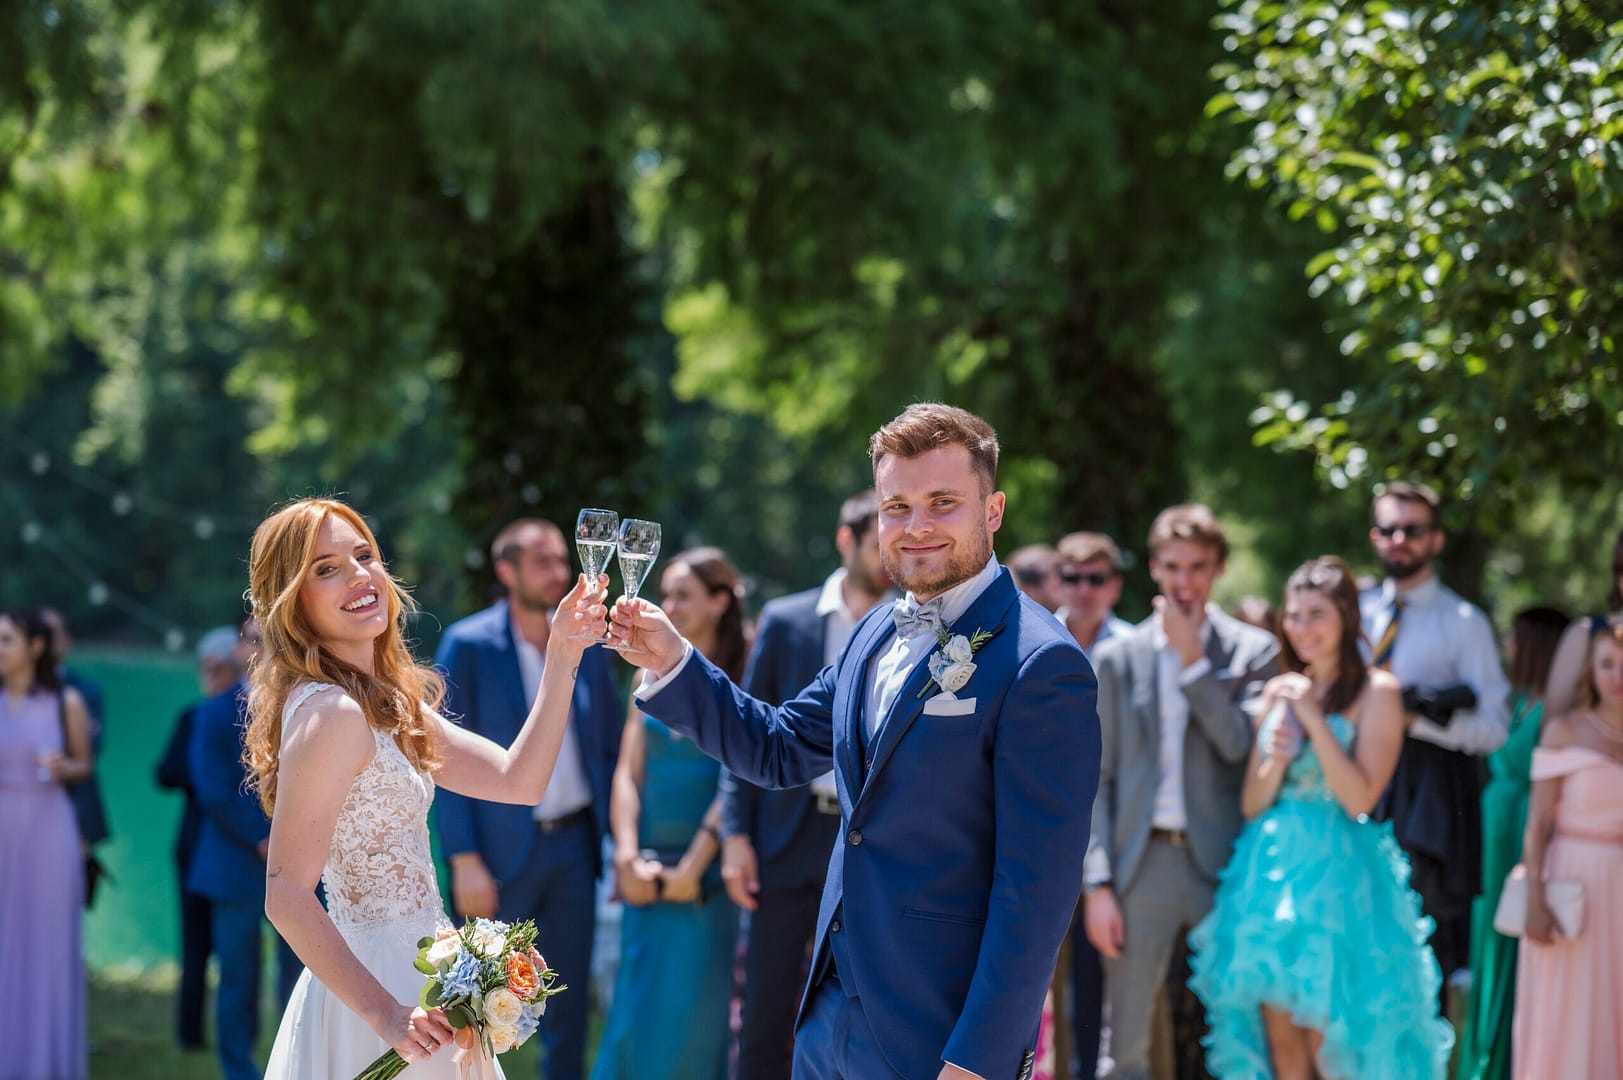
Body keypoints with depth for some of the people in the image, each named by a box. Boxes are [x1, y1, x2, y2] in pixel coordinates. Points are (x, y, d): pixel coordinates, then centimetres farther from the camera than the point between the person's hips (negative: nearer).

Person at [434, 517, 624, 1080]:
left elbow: (611, 747, 11)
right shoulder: (468, 644, -6)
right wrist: (465, 860, -13)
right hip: (502, 849, -4)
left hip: (574, 843, 4)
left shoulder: (587, 644, 6)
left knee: (568, 1003, 9)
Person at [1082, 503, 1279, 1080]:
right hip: (1143, 863, 1)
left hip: (1222, 860, -1)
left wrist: (1193, 660, -10)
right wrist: (1098, 884, -1)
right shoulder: (1117, 657, 8)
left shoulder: (1253, 651, 5)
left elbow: (1242, 745, -10)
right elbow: (1098, 779, 6)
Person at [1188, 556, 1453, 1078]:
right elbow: (1251, 804, 12)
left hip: (1337, 874, -5)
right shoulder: (1279, 691, 12)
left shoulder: (1376, 691, -4)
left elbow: (1360, 798, -13)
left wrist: (1314, 719, -13)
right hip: (1270, 874, 5)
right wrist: (1275, 759, -7)